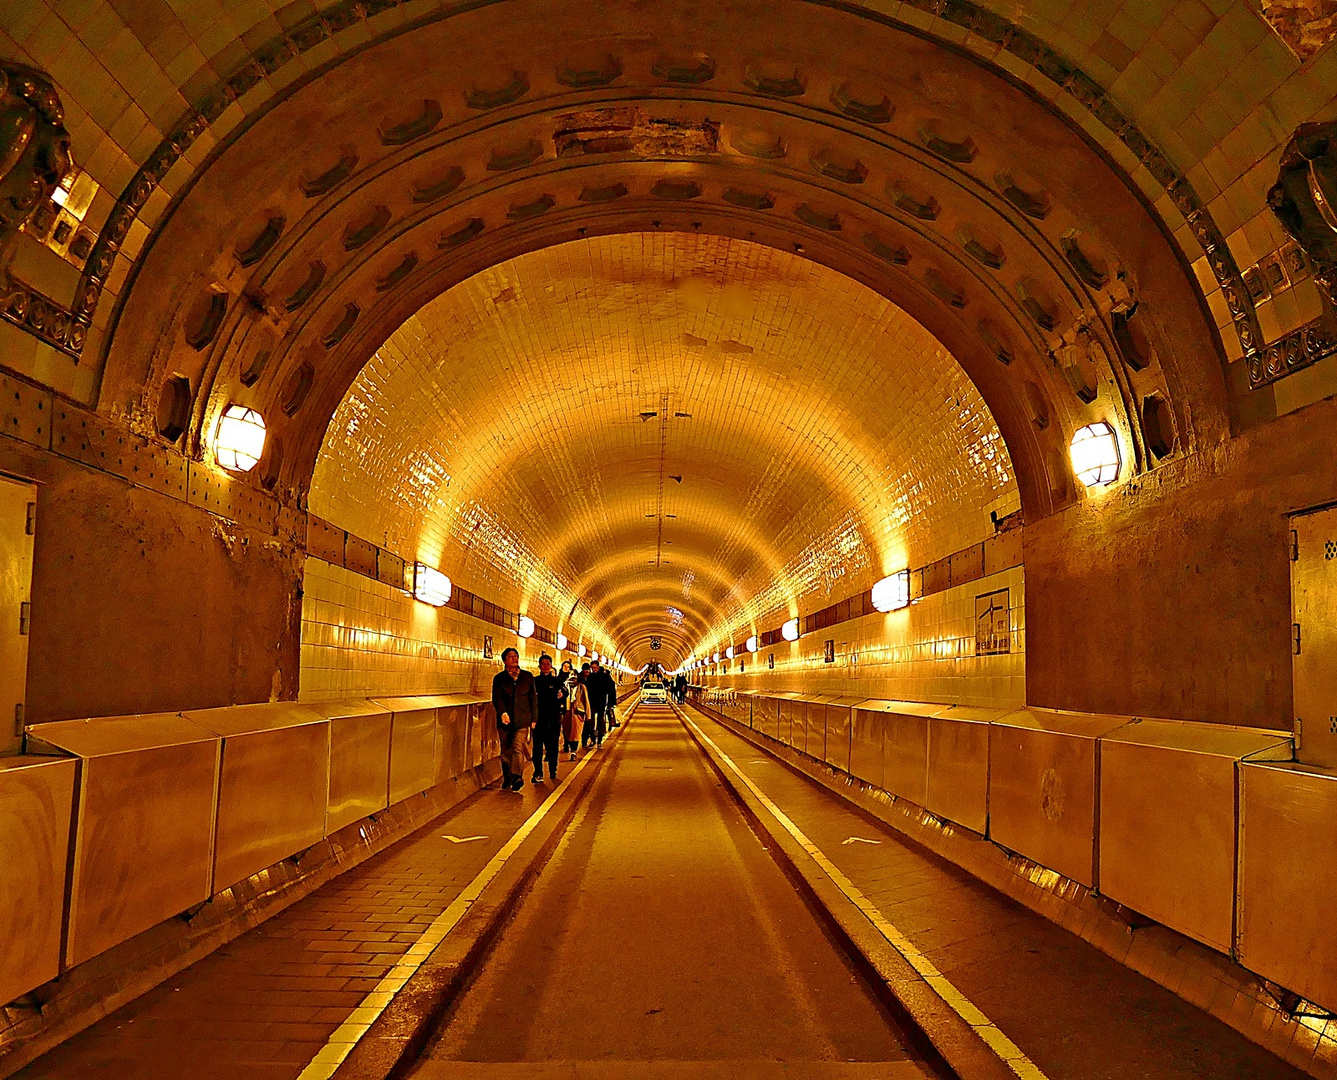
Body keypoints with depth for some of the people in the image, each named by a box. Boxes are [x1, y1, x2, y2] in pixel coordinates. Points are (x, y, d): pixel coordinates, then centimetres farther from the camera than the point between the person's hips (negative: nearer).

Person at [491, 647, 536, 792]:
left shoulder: (527, 677, 11)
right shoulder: (499, 678, 7)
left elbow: (533, 698, 13)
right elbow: (497, 698, -5)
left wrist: (534, 718, 8)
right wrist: (502, 712, -23)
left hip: (522, 719, -1)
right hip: (505, 719, 1)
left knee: (518, 747, -16)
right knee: (506, 751, 7)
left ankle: (517, 777, -23)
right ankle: (507, 779, 19)